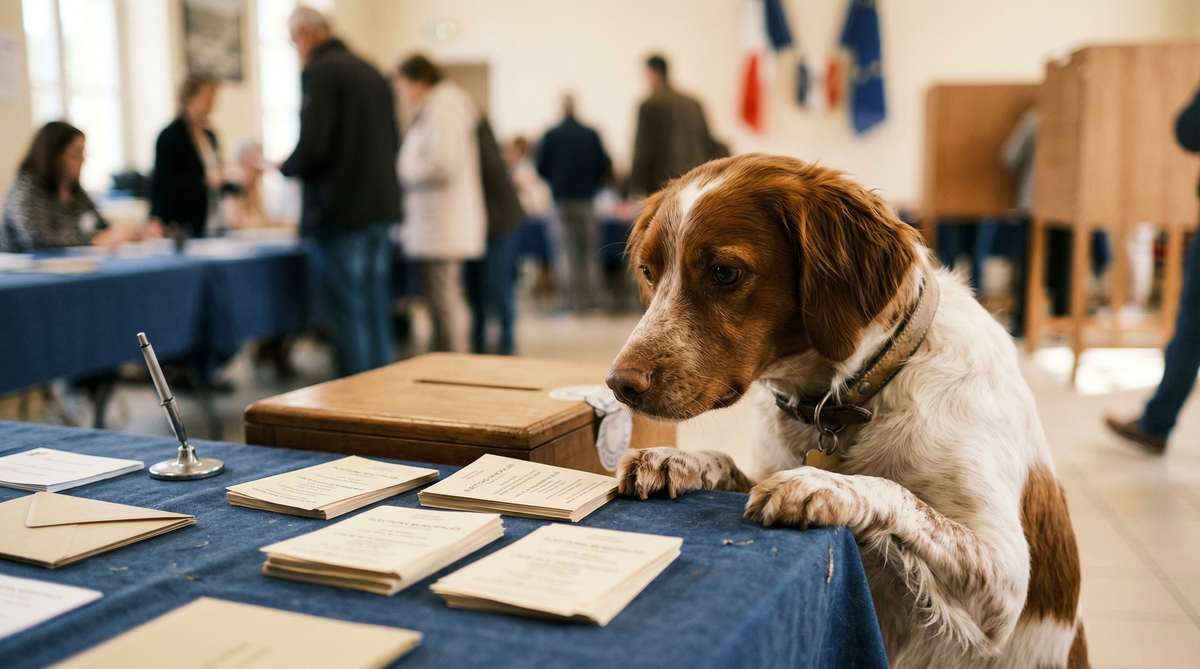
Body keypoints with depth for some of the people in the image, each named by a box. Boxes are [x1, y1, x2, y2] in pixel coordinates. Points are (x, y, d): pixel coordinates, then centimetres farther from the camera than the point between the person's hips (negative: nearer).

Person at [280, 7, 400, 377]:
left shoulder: (320, 72, -10)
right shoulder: (372, 72, 14)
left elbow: (311, 148, -18)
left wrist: (284, 166, 1)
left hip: (340, 211, -8)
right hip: (381, 206, 8)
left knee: (348, 312, -1)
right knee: (375, 309, 14)